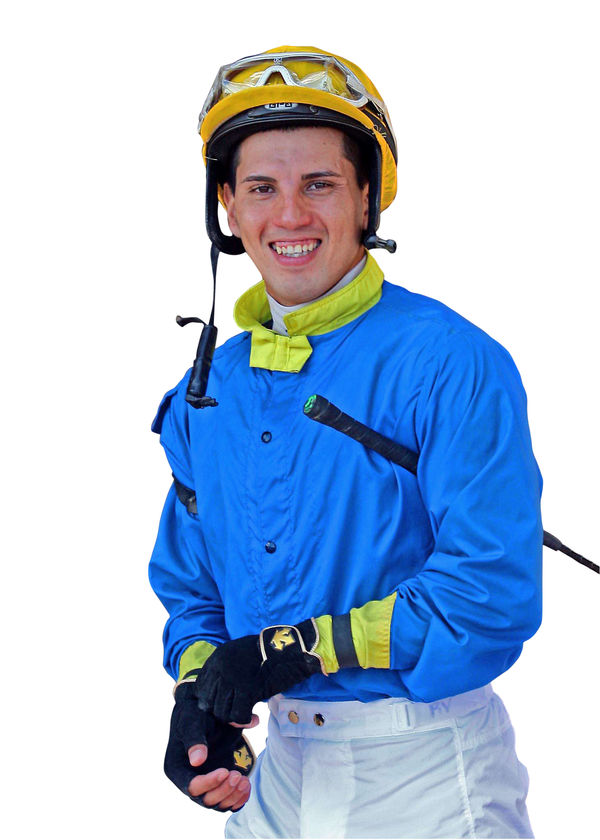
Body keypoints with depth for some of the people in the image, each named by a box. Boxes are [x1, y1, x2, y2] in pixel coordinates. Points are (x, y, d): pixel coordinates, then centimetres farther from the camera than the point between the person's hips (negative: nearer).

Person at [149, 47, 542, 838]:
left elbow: (494, 591, -20)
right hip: (280, 765, 6)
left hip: (426, 772, -5)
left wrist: (303, 646, -21)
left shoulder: (452, 364, -15)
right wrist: (197, 691, -6)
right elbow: (191, 583, 13)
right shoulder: (209, 395, 5)